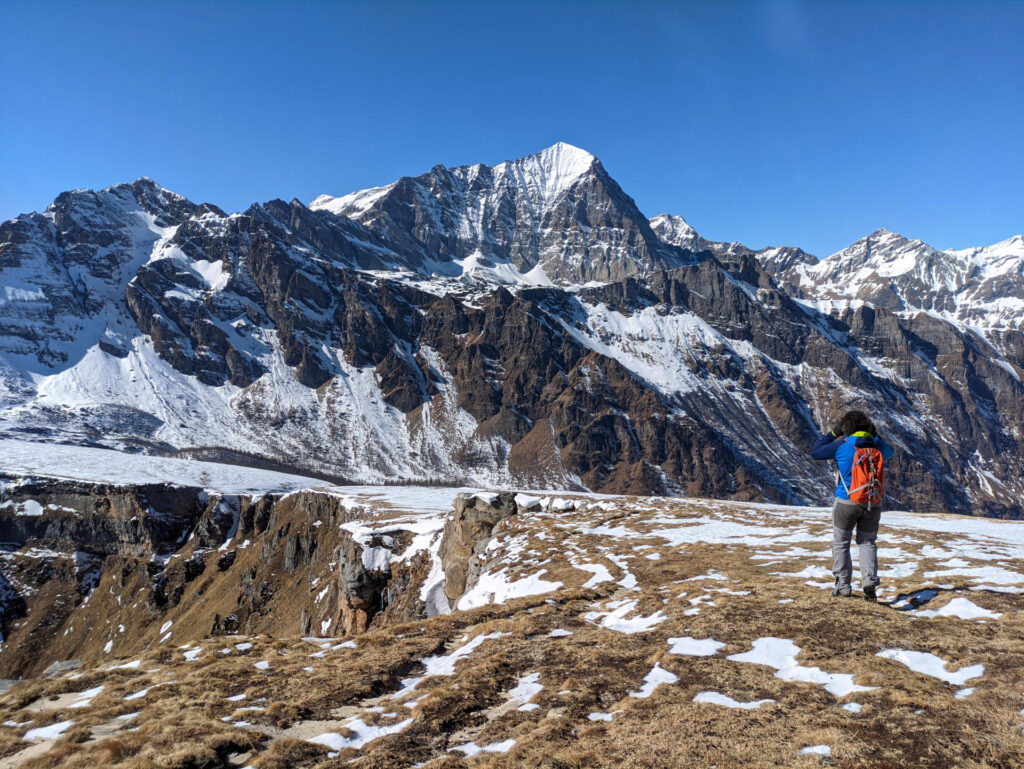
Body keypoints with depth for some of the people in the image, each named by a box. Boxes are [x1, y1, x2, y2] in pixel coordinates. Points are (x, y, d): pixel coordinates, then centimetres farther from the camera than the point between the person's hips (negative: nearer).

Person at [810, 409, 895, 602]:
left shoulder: (841, 445, -11)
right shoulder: (878, 446, 0)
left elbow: (815, 453, 0)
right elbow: (889, 452, 24)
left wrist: (832, 434, 6)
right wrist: (875, 435, 21)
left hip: (847, 501, -3)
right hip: (873, 503, 3)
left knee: (841, 543, 11)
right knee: (867, 542, 17)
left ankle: (843, 587, 13)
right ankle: (870, 582, -1)